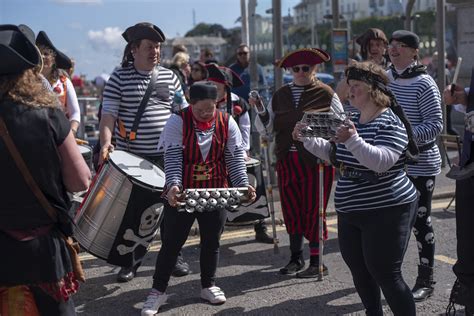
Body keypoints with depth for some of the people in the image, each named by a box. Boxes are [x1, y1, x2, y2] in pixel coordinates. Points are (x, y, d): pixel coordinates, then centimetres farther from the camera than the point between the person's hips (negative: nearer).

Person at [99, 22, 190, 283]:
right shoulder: (119, 78, -2)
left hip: (165, 156, 3)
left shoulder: (169, 77, 8)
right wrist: (106, 142, -23)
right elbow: (108, 114, -8)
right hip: (131, 157, -2)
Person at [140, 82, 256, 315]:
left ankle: (208, 285, 32)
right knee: (172, 242, 3)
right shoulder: (177, 122, -10)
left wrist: (243, 184, -17)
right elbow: (172, 158, -17)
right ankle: (158, 291, 16)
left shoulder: (226, 122, -2)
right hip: (182, 192, -2)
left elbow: (235, 158, -3)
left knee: (211, 241, 13)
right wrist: (173, 185, -32)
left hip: (216, 193, 3)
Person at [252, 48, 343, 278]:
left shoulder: (326, 94, -1)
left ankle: (316, 261, 13)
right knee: (291, 209, 10)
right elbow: (266, 128, 11)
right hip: (287, 161, 4)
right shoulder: (280, 95, 10)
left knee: (313, 210, 1)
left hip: (316, 161, -4)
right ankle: (296, 257, 25)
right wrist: (260, 111, -6)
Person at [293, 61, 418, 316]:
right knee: (359, 271, 15)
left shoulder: (390, 124, -13)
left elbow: (380, 162, -28)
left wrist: (352, 140, -39)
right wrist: (308, 139, 7)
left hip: (386, 212, -8)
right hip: (350, 212, 8)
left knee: (385, 274, -6)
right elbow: (334, 155, 19)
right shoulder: (353, 121, 12)